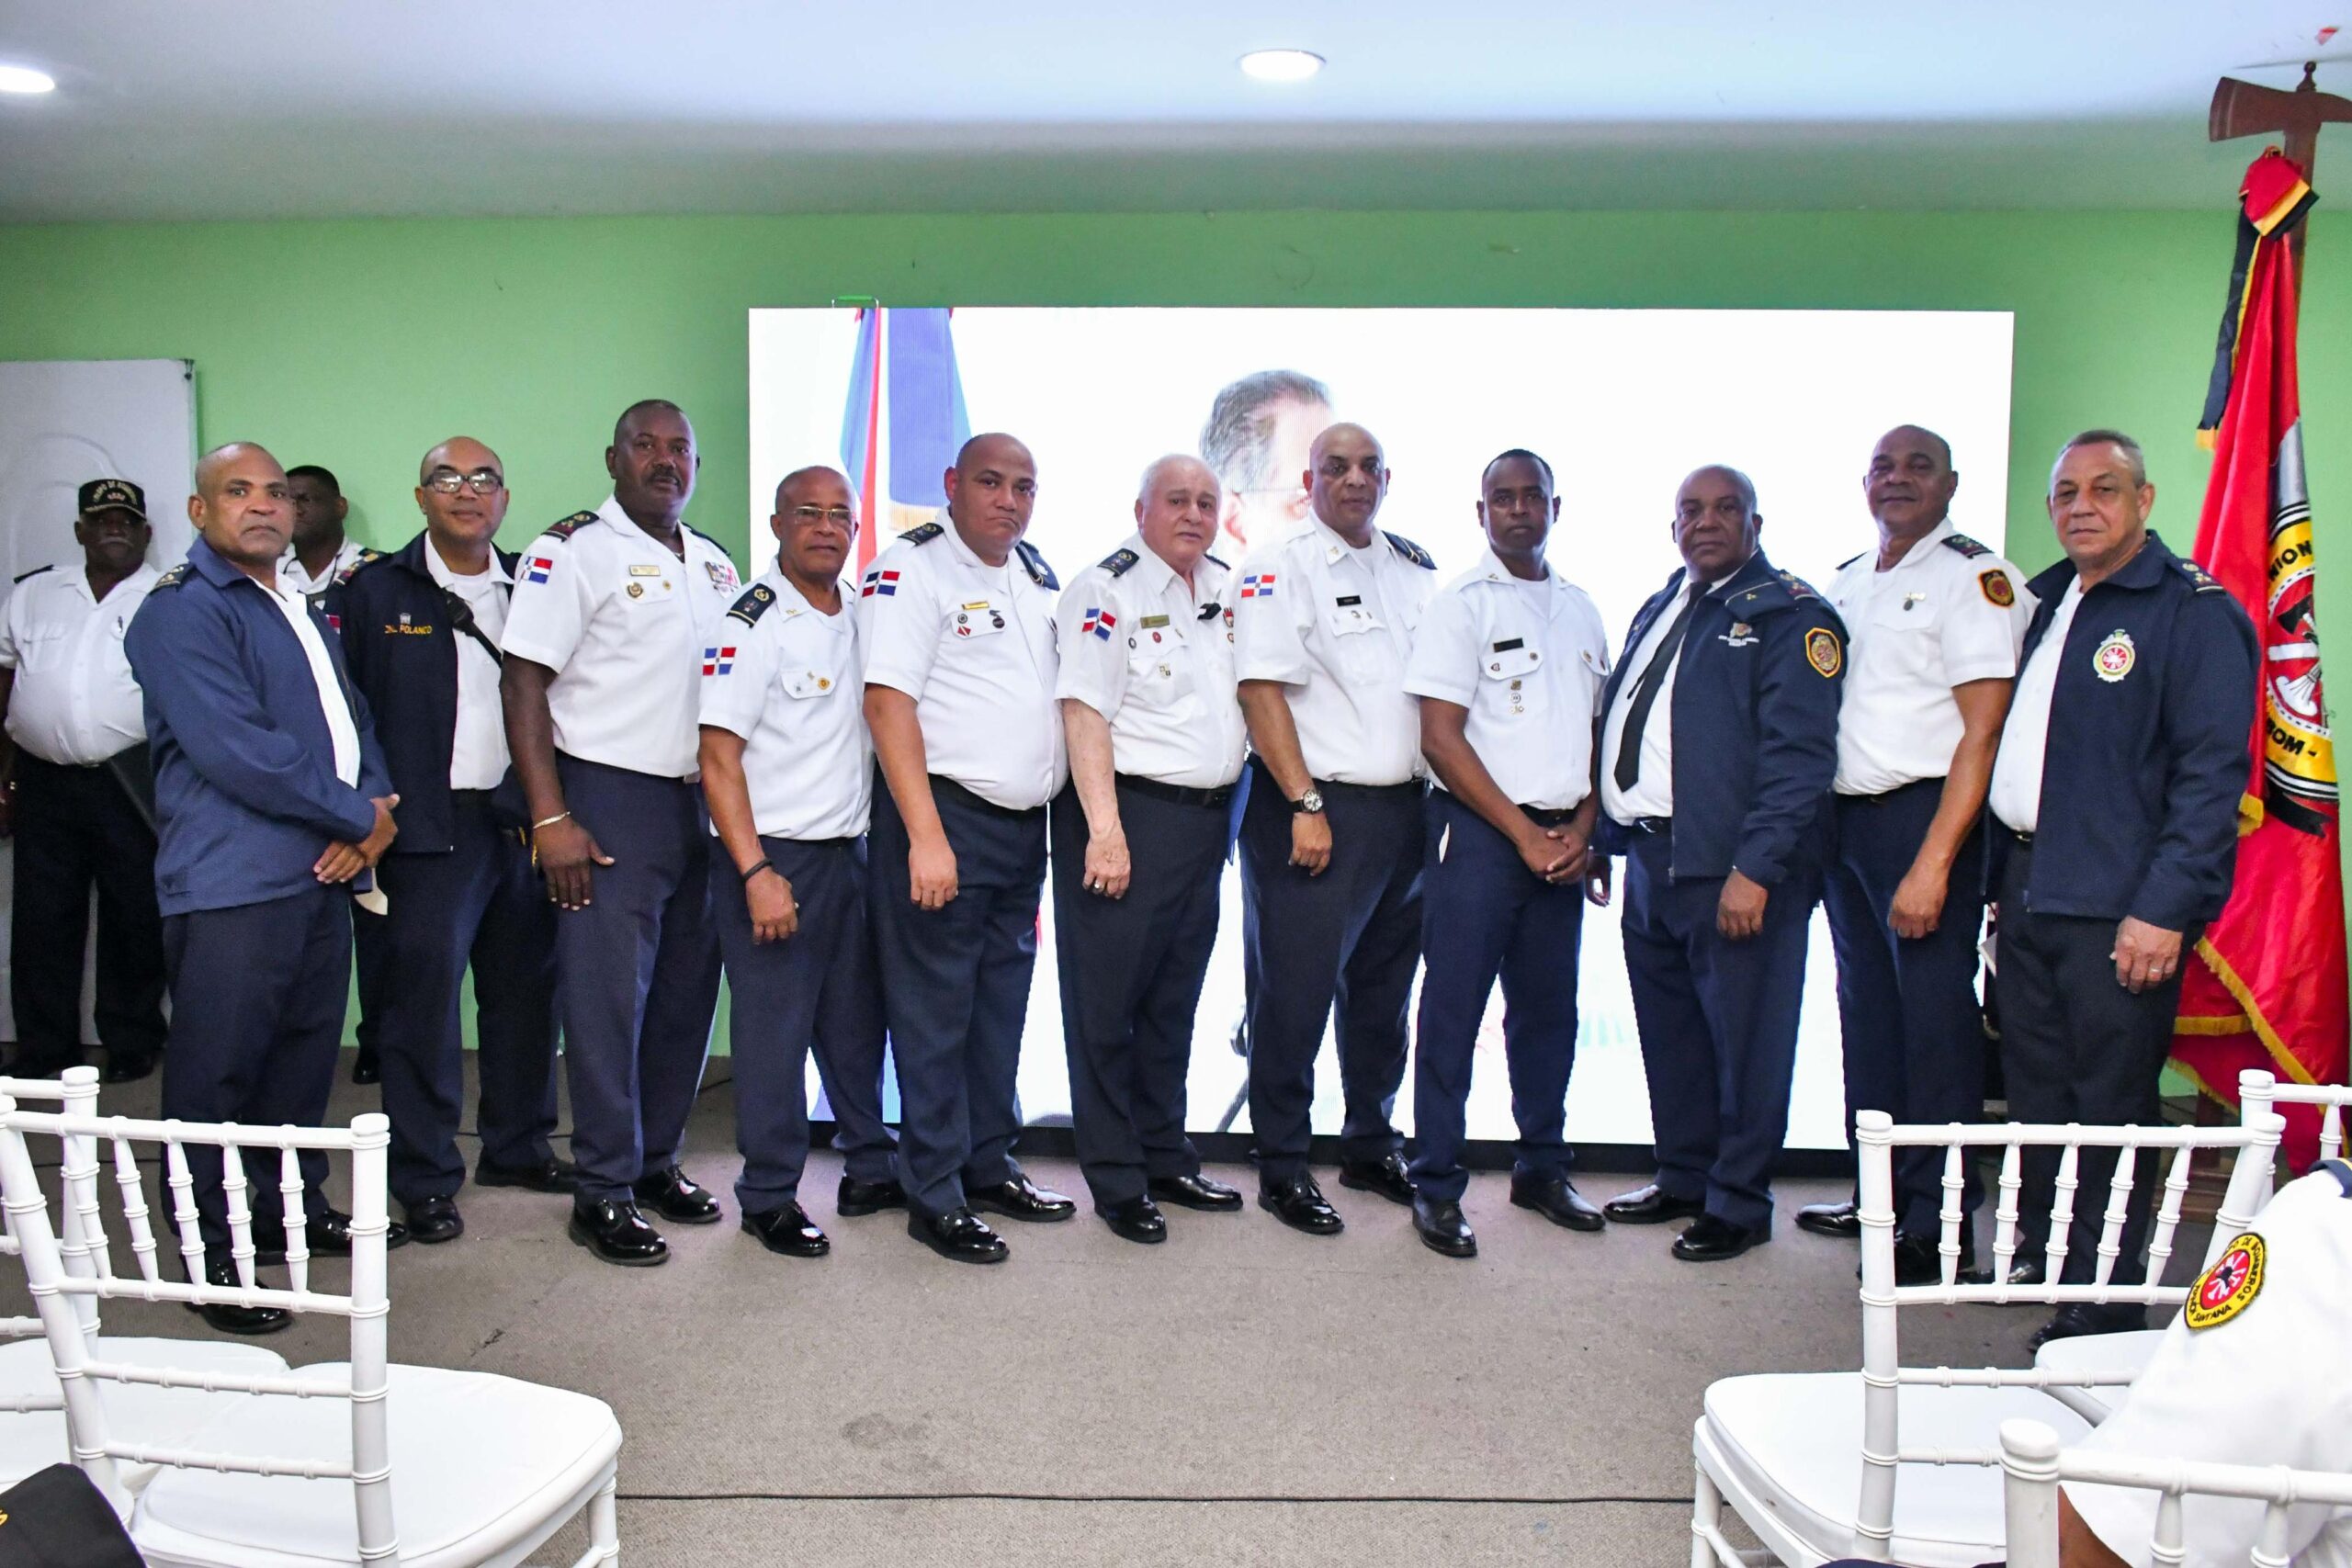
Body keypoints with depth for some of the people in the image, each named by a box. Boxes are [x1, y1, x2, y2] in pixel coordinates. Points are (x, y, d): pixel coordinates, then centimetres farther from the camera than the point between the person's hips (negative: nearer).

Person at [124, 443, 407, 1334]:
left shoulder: (305, 614, 20)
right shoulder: (181, 612, -8)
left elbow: (354, 726, 18)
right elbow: (238, 752, -18)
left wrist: (373, 819, -2)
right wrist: (358, 816, -11)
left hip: (323, 873, 8)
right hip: (232, 884, -8)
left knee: (305, 1056, 15)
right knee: (215, 1073, -1)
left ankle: (294, 1213, 29)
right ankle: (213, 1255, 9)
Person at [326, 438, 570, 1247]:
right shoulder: (372, 590, 1)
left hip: (520, 821, 4)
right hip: (425, 829, -4)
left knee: (525, 989, 12)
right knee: (421, 997, -1)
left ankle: (517, 1145, 28)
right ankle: (425, 1179, 10)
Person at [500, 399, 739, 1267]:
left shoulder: (715, 565, 15)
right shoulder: (572, 550, -4)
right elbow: (524, 684, -10)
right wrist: (551, 818, -16)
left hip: (704, 804, 6)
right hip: (611, 801, -6)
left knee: (688, 992, 11)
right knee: (608, 999, -2)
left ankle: (656, 1160, 26)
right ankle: (605, 1192, 9)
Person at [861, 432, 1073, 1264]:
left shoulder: (1039, 574, 14)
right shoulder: (912, 568, -9)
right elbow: (888, 701, -17)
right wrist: (926, 836, -24)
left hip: (1024, 825, 8)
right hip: (945, 814, -8)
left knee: (1003, 1004, 15)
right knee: (935, 1014, 0)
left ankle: (989, 1166, 29)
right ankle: (933, 1195, 10)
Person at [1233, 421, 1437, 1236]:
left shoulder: (1415, 568, 14)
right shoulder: (1278, 567, -5)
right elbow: (1262, 689, -12)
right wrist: (1306, 805, -17)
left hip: (1402, 809, 7)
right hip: (1313, 808, -6)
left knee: (1383, 987, 15)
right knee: (1295, 991, -2)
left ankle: (1371, 1146, 30)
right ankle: (1281, 1168, 10)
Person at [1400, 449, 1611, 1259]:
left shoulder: (1581, 609, 13)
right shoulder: (1461, 604, -4)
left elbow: (1601, 728, 15)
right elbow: (1441, 737, -10)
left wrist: (1580, 828, -1)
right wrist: (1523, 833, -11)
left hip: (1562, 838, 6)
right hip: (1478, 831, -5)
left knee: (1549, 1008, 12)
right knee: (1453, 1010, -3)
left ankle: (1542, 1167, 25)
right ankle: (1436, 1186, 6)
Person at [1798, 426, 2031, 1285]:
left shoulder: (1974, 576, -7)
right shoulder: (1847, 582, 15)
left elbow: (1983, 731, -14)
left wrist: (1933, 863, -20)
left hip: (1923, 817, -7)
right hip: (1844, 818, 7)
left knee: (1934, 1019, -2)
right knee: (1868, 1012, 14)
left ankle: (1939, 1225, 7)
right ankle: (1879, 1195, 26)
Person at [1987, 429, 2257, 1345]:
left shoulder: (2194, 611, -8)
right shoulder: (2047, 601, 16)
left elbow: (2211, 773, -13)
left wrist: (2164, 909, -19)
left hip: (2118, 909, -7)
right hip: (2028, 890, 7)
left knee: (2109, 1116, 0)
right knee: (2037, 1097, 13)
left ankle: (2102, 1314, 11)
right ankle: (2039, 1262, 25)